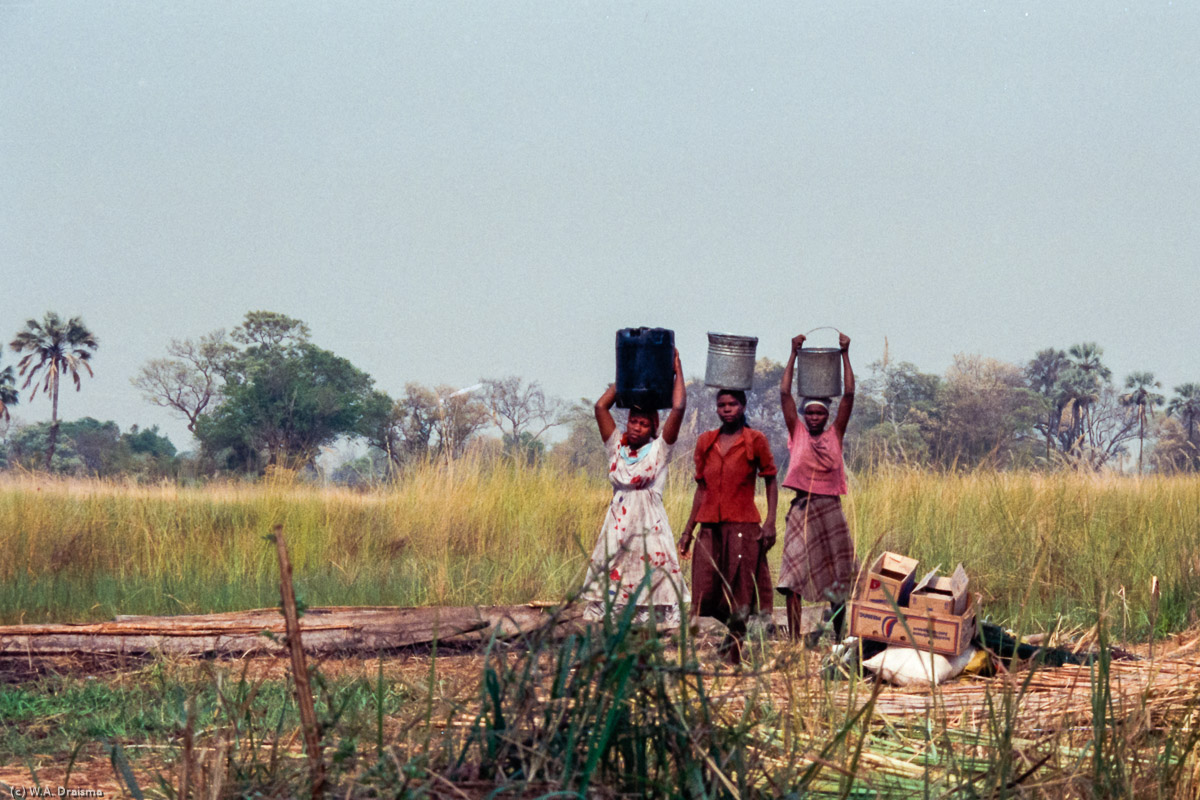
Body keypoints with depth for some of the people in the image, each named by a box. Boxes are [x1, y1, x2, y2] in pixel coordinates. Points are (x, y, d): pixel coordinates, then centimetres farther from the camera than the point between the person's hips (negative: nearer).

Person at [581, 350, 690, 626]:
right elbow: (601, 407, 13)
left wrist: (677, 370, 7)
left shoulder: (659, 449, 4)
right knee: (611, 585, -2)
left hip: (648, 528, -3)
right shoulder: (617, 447, 14)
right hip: (618, 527, 4)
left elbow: (678, 408, -3)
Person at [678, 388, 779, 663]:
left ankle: (735, 655, 4)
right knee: (708, 595, -3)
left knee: (739, 593, -4)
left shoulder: (755, 440, 2)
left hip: (743, 527, -4)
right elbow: (701, 488, 16)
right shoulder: (705, 442, 12)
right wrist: (688, 531, 13)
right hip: (710, 527, 4)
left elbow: (771, 481, 5)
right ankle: (735, 631, 19)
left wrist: (770, 522, -6)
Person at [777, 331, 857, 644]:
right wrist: (794, 355, 0)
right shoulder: (797, 433, 6)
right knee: (793, 577, -7)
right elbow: (784, 393, 1)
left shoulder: (835, 435, 7)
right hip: (802, 509, -1)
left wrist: (845, 355, 0)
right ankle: (794, 640, -8)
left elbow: (849, 394, 1)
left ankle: (837, 635, 17)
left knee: (838, 577, 5)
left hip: (831, 510, 1)